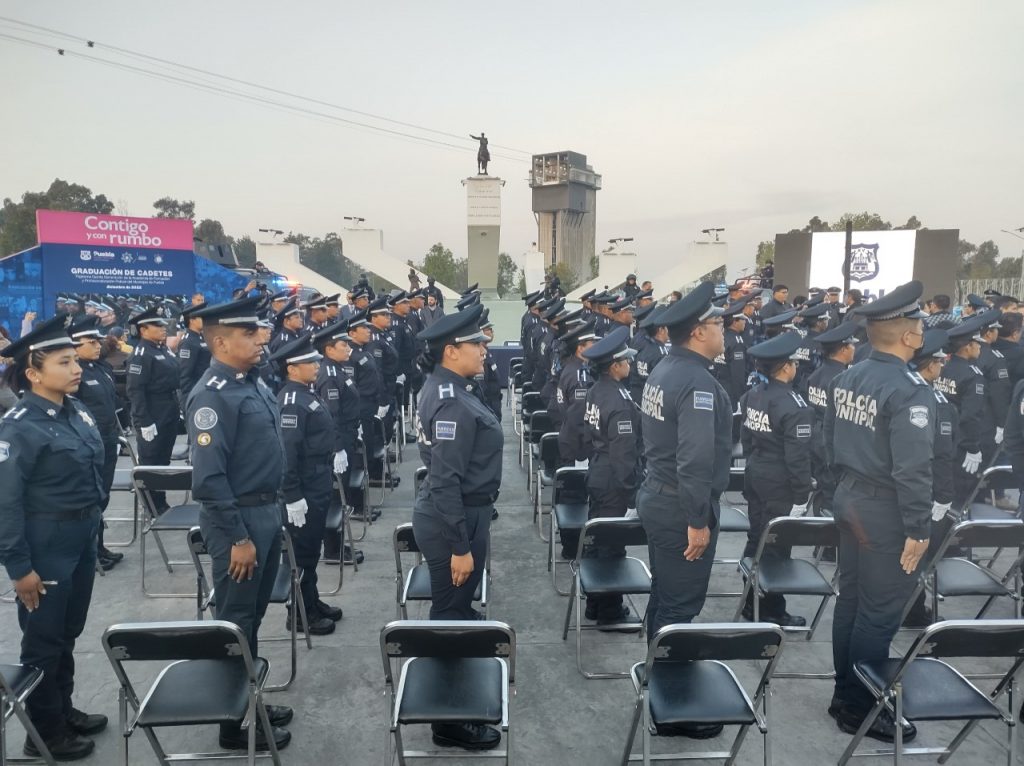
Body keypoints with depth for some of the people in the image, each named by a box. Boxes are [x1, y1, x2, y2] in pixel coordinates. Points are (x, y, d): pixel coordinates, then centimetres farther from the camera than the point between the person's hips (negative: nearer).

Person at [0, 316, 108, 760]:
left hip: (83, 539, 7)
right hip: (46, 545, -7)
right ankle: (44, 732, 26)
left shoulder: (75, 411, 2)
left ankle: (64, 710, 38)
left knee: (69, 632, 20)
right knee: (43, 640, 9)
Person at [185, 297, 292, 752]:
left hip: (268, 511, 9)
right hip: (238, 519, -9)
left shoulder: (254, 381, 8)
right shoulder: (212, 395, -19)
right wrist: (238, 537, -20)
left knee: (253, 615, 20)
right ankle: (233, 724, 21)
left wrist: (272, 512, 17)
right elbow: (208, 478, -22)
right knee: (235, 621, 5)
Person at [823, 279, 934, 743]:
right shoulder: (910, 389, -22)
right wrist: (918, 529, -17)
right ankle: (860, 709, 18)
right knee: (879, 614, 5)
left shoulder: (848, 377, 3)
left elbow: (831, 444, 12)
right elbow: (912, 469, -24)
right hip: (886, 512, -8)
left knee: (850, 601, 18)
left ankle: (843, 694, 31)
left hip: (850, 500, 8)